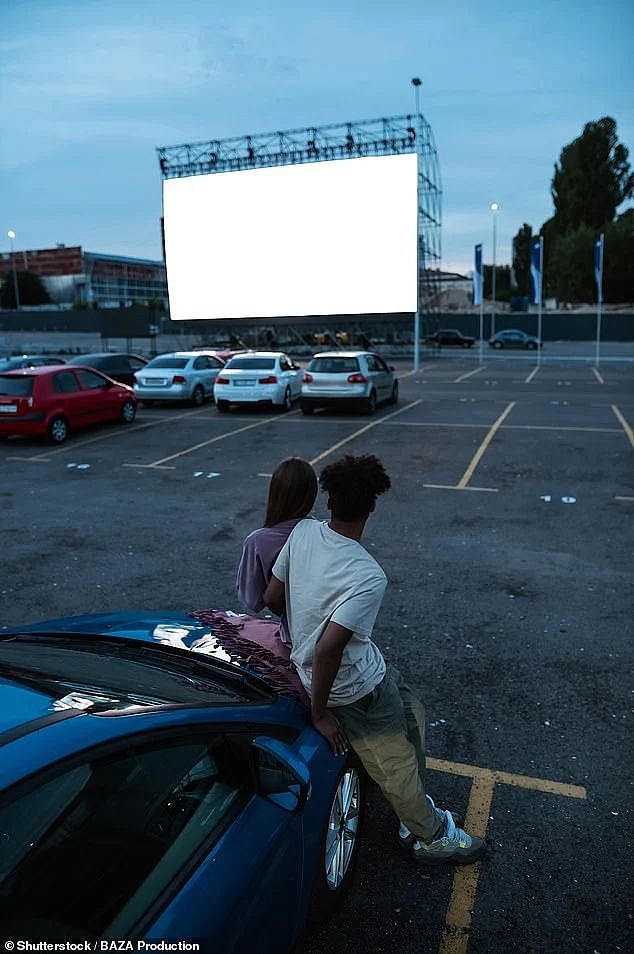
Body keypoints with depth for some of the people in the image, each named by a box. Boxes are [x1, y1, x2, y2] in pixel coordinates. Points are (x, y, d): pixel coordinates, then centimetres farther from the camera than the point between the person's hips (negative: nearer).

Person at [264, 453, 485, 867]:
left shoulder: (303, 532, -14)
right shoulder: (368, 578, -33)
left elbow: (272, 597, -4)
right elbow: (327, 650, -35)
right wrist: (320, 712, -18)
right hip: (354, 688, -8)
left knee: (413, 716, 26)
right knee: (398, 766, 14)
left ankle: (417, 809, 45)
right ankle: (432, 837, 38)